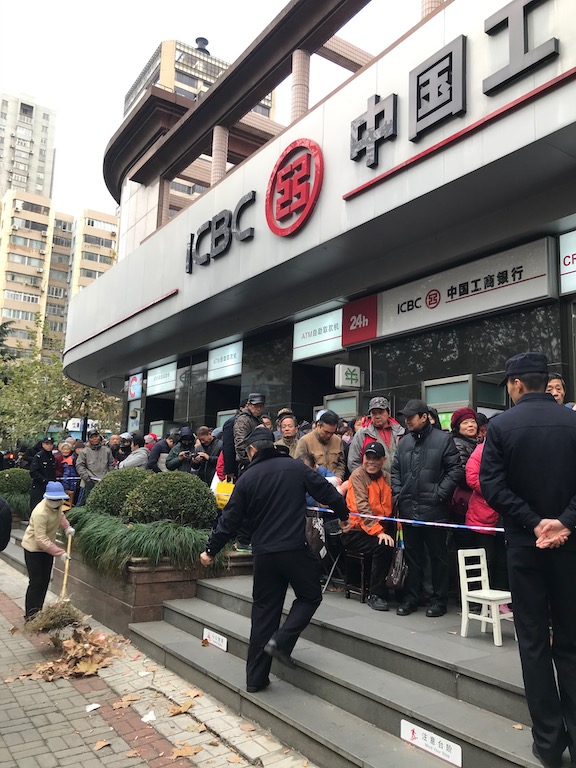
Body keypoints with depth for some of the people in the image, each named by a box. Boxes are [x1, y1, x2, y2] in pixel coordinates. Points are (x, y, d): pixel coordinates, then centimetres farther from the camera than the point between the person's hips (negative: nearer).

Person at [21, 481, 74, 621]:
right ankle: (30, 615, 6)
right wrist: (60, 553, -37)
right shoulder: (40, 513, -34)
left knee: (45, 581, 13)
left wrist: (67, 527, -4)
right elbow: (41, 539, -35)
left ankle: (37, 612, 25)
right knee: (36, 583, -5)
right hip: (33, 548, -8)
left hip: (47, 546, 8)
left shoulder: (57, 505, -10)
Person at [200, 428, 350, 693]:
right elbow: (326, 491, 3)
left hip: (263, 553, 2)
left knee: (263, 611, 13)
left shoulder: (247, 478, 0)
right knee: (309, 596, 18)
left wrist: (211, 550, 13)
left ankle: (256, 677, 18)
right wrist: (343, 515, 22)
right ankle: (281, 641, -1)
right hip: (295, 549, -2)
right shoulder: (296, 467, -1)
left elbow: (230, 519, 1)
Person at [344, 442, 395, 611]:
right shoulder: (358, 475, -7)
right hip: (355, 532, -5)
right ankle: (376, 595, -14)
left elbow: (390, 507, 5)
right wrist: (378, 532, -26)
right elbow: (362, 507, -18)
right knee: (383, 546, -30)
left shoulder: (387, 477, 10)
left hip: (380, 529, 5)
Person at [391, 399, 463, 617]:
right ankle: (410, 598, 24)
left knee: (438, 557, 7)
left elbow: (456, 470, -8)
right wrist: (398, 494, 5)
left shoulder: (443, 439, -4)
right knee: (412, 557, 14)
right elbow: (395, 470, 17)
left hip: (434, 510, -5)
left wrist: (439, 493, -12)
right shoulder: (404, 442, 12)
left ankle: (439, 600, 19)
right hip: (408, 510, 5)